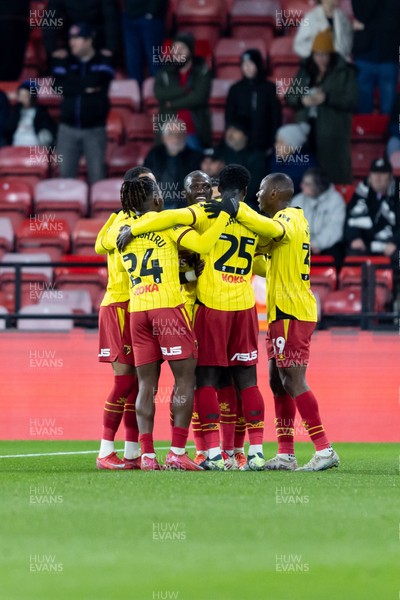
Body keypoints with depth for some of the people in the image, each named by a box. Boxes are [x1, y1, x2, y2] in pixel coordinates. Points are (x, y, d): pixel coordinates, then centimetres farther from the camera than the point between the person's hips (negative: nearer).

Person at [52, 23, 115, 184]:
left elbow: (96, 81, -17)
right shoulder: (67, 62, 9)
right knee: (65, 173, 1)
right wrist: (85, 87, -11)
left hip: (94, 129, -2)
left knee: (97, 175, -3)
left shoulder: (102, 62, 2)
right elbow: (59, 85, -6)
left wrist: (72, 81, -7)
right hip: (68, 128, 2)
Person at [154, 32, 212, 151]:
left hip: (195, 133, -2)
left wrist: (172, 104, -8)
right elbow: (159, 94, -11)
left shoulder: (202, 71, -1)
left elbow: (199, 97, -13)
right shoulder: (165, 72, 6)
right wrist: (187, 89, -15)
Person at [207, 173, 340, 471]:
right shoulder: (291, 219, 19)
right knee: (279, 382, 10)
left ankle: (325, 449, -13)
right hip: (283, 312, 10)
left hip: (291, 312, -10)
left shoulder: (289, 219, -11)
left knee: (293, 381, -12)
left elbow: (272, 229, -35)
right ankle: (286, 453, 12)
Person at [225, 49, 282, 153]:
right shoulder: (235, 89, 7)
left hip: (264, 145, -1)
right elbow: (229, 117, 9)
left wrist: (273, 145, -2)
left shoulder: (269, 88, 3)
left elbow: (276, 117, 4)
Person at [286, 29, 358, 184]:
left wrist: (327, 98, -20)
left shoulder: (345, 72, -2)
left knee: (333, 174, -8)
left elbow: (352, 101, -10)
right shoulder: (305, 70, 13)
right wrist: (302, 100, -9)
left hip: (332, 134, -4)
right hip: (307, 129, 4)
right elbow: (289, 96, 13)